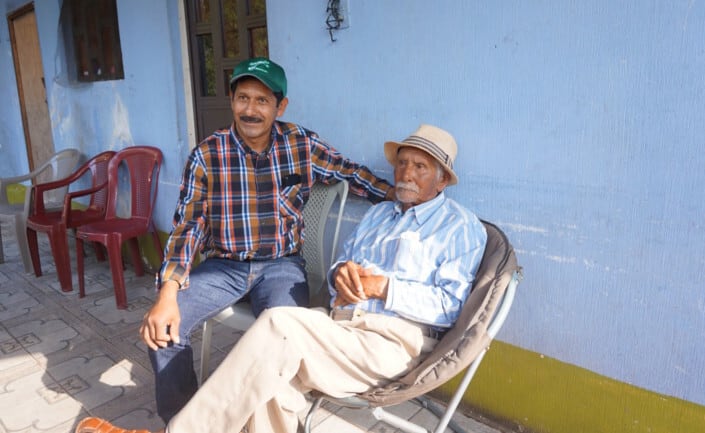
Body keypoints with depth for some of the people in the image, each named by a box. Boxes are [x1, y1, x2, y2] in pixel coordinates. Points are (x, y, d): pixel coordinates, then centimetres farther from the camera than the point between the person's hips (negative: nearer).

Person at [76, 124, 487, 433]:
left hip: (393, 341, -5)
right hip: (343, 327, 6)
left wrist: (386, 287, -17)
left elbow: (450, 306, -6)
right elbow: (340, 264, 18)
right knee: (274, 370, -28)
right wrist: (341, 274, -7)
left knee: (280, 324, -28)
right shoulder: (379, 213, 24)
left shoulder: (461, 227, 3)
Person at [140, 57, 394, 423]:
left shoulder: (303, 146, -3)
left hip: (281, 265, -1)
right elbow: (188, 226, -8)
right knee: (161, 325, -18)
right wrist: (167, 294, -20)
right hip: (223, 266, 2)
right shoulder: (207, 155, -6)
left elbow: (355, 175, 7)